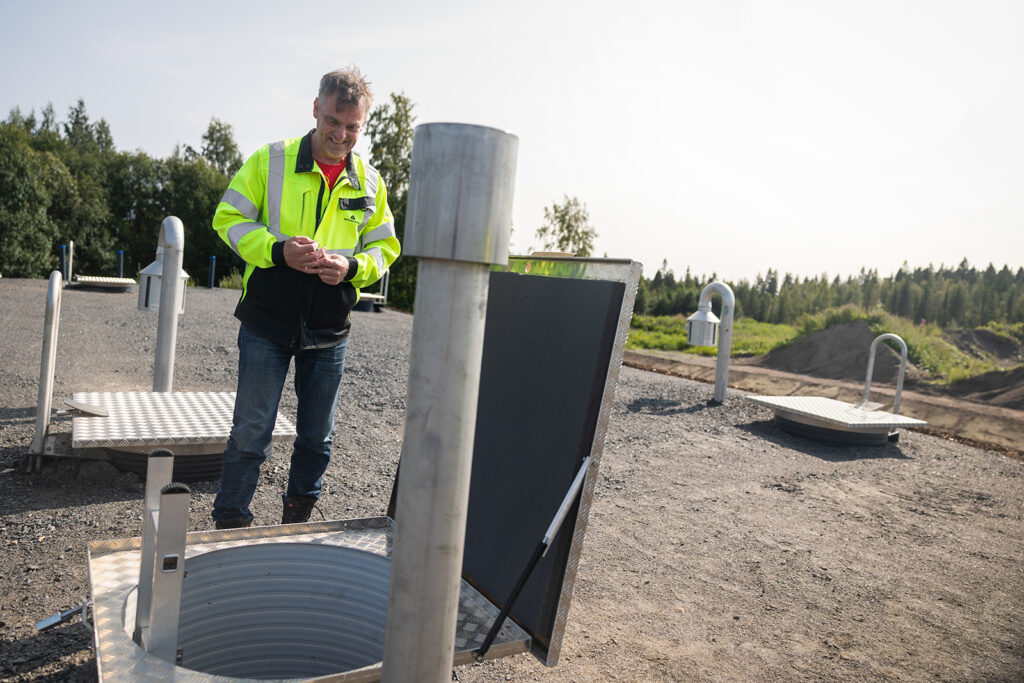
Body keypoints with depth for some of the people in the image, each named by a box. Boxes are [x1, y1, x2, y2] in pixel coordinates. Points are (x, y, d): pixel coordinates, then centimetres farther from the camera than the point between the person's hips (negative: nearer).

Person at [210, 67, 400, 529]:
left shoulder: (369, 181, 6)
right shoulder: (270, 160, -2)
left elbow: (385, 247, 10)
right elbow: (229, 218, -1)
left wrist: (352, 266, -11)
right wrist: (277, 250, -18)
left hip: (329, 333, 3)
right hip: (267, 323, -3)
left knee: (317, 437, 13)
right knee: (251, 432, 4)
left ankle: (296, 523, 33)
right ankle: (229, 526, 20)